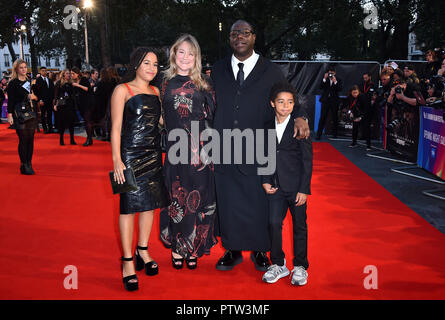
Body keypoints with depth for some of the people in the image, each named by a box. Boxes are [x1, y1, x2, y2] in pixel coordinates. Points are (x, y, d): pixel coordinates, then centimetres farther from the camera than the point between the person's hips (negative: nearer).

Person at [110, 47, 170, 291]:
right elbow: (116, 127, -8)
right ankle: (128, 262, 6)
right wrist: (116, 160, -14)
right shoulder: (122, 90, -4)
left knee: (150, 203, 10)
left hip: (153, 154, 6)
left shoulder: (156, 91, 13)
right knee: (129, 205, -2)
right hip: (130, 154, -6)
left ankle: (143, 251, 26)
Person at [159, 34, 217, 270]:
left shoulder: (203, 86, 5)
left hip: (200, 152, 0)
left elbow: (211, 117, 2)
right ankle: (176, 247, 19)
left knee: (198, 199, 4)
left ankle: (192, 248, 17)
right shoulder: (165, 84, 6)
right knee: (176, 198, 5)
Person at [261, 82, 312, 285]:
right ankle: (278, 265, 17)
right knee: (274, 223, 0)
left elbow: (307, 160, -6)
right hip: (276, 186, 3)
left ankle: (300, 267, 22)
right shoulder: (267, 128, 7)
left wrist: (304, 189, -10)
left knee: (299, 226, 7)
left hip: (296, 186, -3)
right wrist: (265, 181, 0)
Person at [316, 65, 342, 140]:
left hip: (334, 101, 0)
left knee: (335, 118, 7)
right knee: (322, 118, -4)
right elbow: (321, 87, -7)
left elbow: (339, 89, -10)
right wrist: (324, 79, -17)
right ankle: (319, 134, -3)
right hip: (325, 100, 0)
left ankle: (334, 134, 19)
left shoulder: (338, 80, 2)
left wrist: (335, 81, -22)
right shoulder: (325, 79, 5)